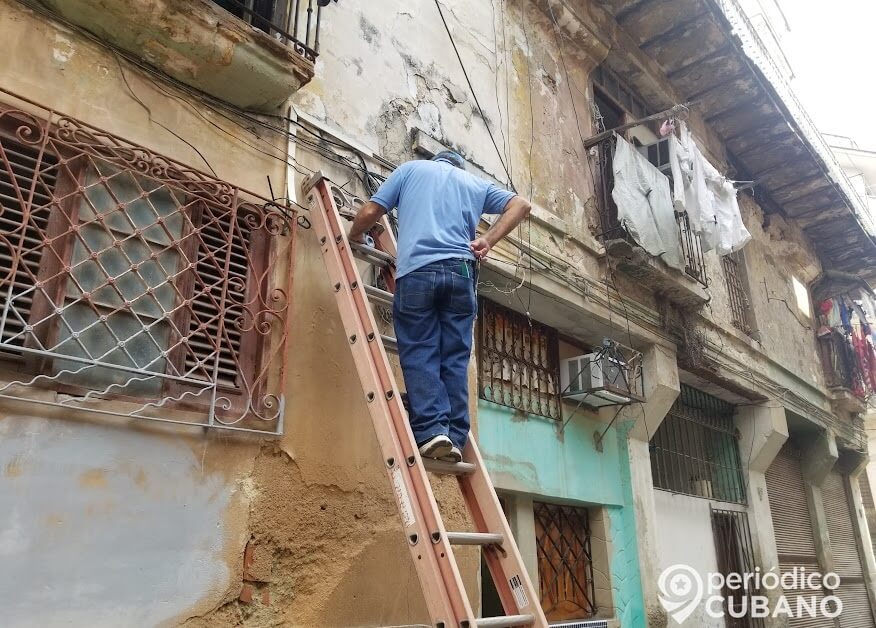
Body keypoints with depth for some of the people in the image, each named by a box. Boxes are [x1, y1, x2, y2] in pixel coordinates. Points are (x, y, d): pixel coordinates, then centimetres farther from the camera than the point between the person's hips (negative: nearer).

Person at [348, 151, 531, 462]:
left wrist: (354, 237, 31)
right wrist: (488, 240, 10)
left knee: (419, 353, -2)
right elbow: (521, 205, 18)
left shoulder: (411, 168, 21)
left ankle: (431, 430, -15)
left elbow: (369, 212, 12)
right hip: (460, 271, 2)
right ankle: (455, 437, -2)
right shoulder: (475, 182, 28)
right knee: (455, 357, 3)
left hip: (417, 270, -2)